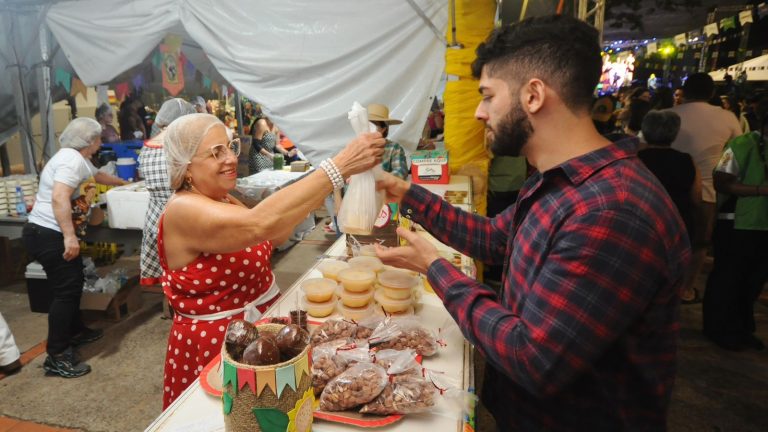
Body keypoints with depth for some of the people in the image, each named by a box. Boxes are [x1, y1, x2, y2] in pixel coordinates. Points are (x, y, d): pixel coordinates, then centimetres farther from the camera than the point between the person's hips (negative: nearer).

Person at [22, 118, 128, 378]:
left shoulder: (77, 159, 16)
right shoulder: (72, 159, -18)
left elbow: (97, 176, 38)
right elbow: (59, 198, -29)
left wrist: (123, 183, 53)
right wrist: (70, 237, -33)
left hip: (52, 234, 11)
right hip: (48, 235, -11)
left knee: (74, 283, 19)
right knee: (65, 290, -8)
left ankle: (75, 332, 35)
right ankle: (56, 357, -1)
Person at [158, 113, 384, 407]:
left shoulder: (224, 201, 3)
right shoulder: (183, 210, -25)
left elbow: (274, 237, 5)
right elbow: (260, 224, -42)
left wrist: (312, 195, -9)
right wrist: (340, 165, -44)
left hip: (264, 318, 8)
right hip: (215, 342, -8)